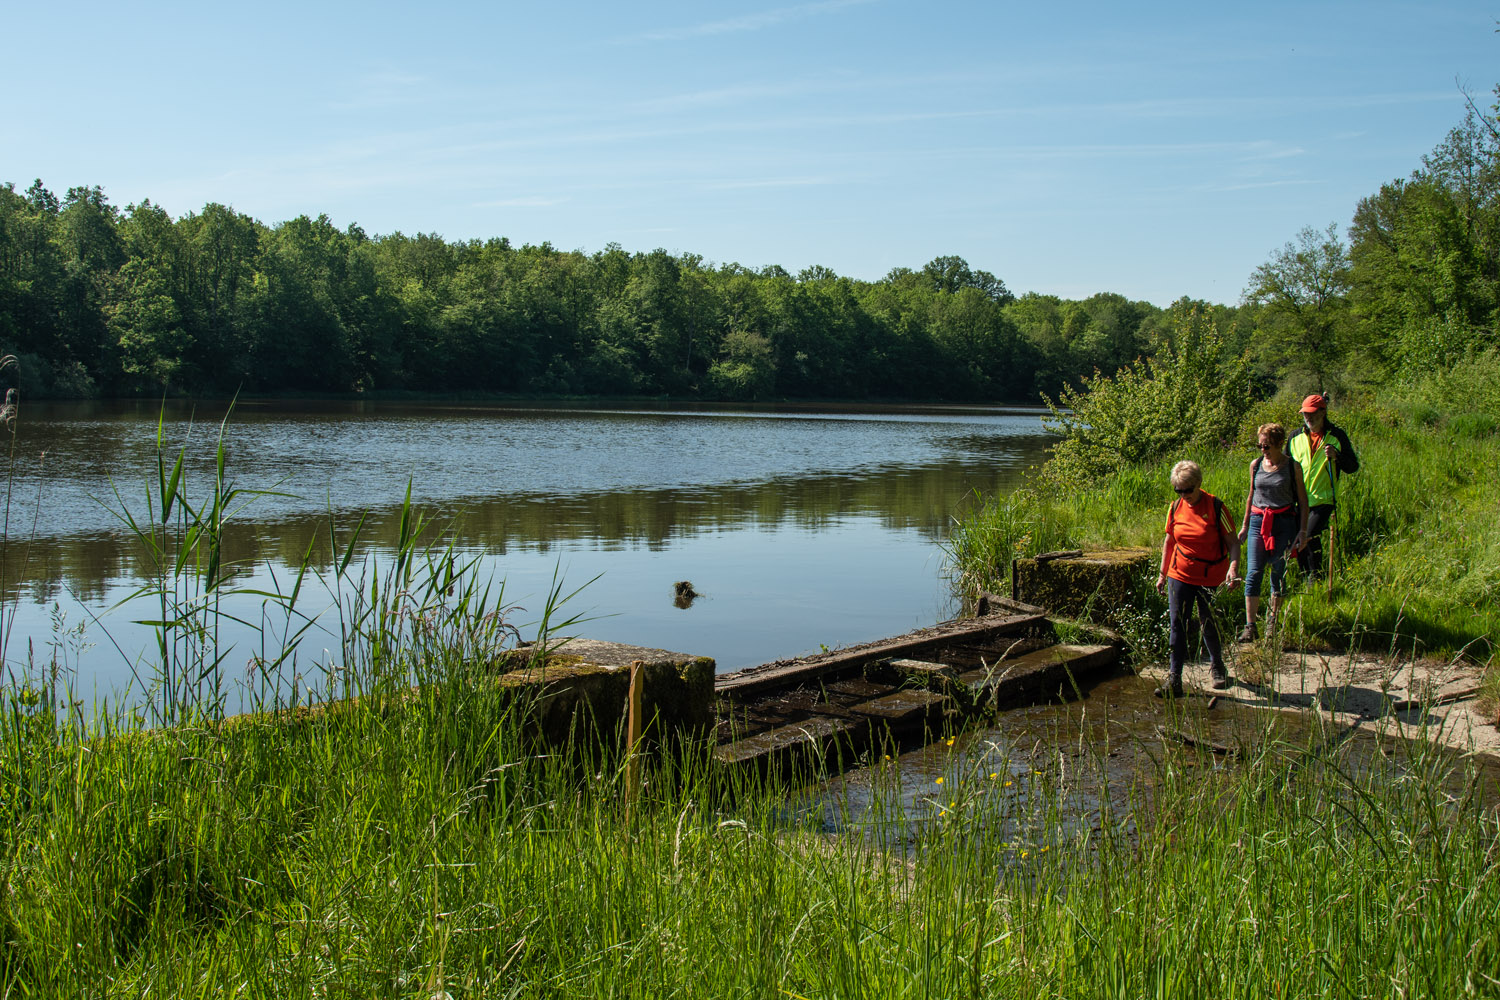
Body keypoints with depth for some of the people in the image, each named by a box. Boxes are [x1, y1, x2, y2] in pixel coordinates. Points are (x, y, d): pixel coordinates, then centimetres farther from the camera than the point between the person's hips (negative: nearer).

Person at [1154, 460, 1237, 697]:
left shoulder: (1215, 506, -10)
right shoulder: (1175, 508, 1)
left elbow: (1232, 542, -6)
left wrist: (1233, 566, -21)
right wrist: (1162, 573, 14)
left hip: (1210, 578, -3)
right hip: (1180, 575, 3)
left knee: (1208, 624, 6)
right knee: (1177, 625, -2)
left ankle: (1217, 665, 34)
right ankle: (1174, 680, -2)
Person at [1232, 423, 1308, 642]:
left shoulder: (1292, 467, -2)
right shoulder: (1256, 464, 7)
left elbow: (1302, 500, 4)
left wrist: (1303, 529, -2)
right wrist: (1245, 525, 19)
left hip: (1284, 523, -2)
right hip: (1258, 522, 2)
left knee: (1278, 574, 3)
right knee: (1253, 573, -8)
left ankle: (1272, 621, 20)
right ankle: (1250, 626, -9)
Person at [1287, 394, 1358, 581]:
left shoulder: (1337, 436, 0)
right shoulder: (1296, 437, 9)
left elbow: (1353, 467, 1)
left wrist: (1336, 456, -18)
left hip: (1323, 499, -4)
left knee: (1311, 536, -20)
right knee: (1298, 543, 6)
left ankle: (1316, 576, -4)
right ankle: (1307, 579, 24)